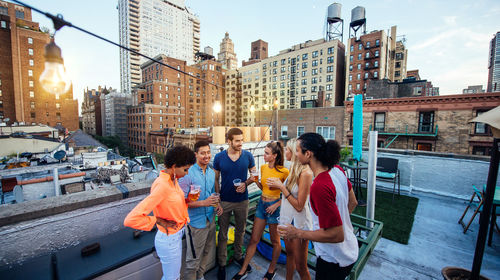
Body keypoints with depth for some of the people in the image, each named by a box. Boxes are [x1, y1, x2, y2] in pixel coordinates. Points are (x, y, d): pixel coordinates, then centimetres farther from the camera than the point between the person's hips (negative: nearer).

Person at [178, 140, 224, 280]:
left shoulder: (212, 172, 2)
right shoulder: (188, 174, -20)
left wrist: (217, 204, -3)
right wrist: (204, 203, -29)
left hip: (210, 219, 7)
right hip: (196, 222, -7)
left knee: (207, 252, 25)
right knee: (193, 258, 10)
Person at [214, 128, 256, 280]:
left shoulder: (248, 156, -7)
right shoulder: (219, 157, -9)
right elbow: (216, 179, 0)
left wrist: (245, 183, -16)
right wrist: (217, 198, -5)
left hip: (242, 200, 2)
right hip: (225, 201, -1)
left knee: (240, 231, 20)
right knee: (223, 233, 13)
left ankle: (238, 256, 45)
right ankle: (222, 264, 34)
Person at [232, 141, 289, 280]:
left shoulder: (283, 171, -18)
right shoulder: (263, 167, 0)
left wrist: (276, 205, -15)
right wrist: (256, 180, -5)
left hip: (274, 206, -5)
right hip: (261, 204, 5)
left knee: (275, 241, 17)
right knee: (254, 239, 14)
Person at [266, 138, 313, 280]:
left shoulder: (305, 173, -24)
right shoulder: (294, 169, 3)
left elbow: (299, 205, -23)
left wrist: (282, 187, -21)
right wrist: (279, 185, 2)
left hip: (299, 223, -8)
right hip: (288, 219, 8)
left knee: (301, 267, 8)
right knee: (289, 253, 27)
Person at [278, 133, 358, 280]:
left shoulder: (319, 187, -36)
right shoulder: (337, 170, -9)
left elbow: (337, 235, -30)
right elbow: (352, 203, 4)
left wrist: (297, 233, -22)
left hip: (334, 259, -7)